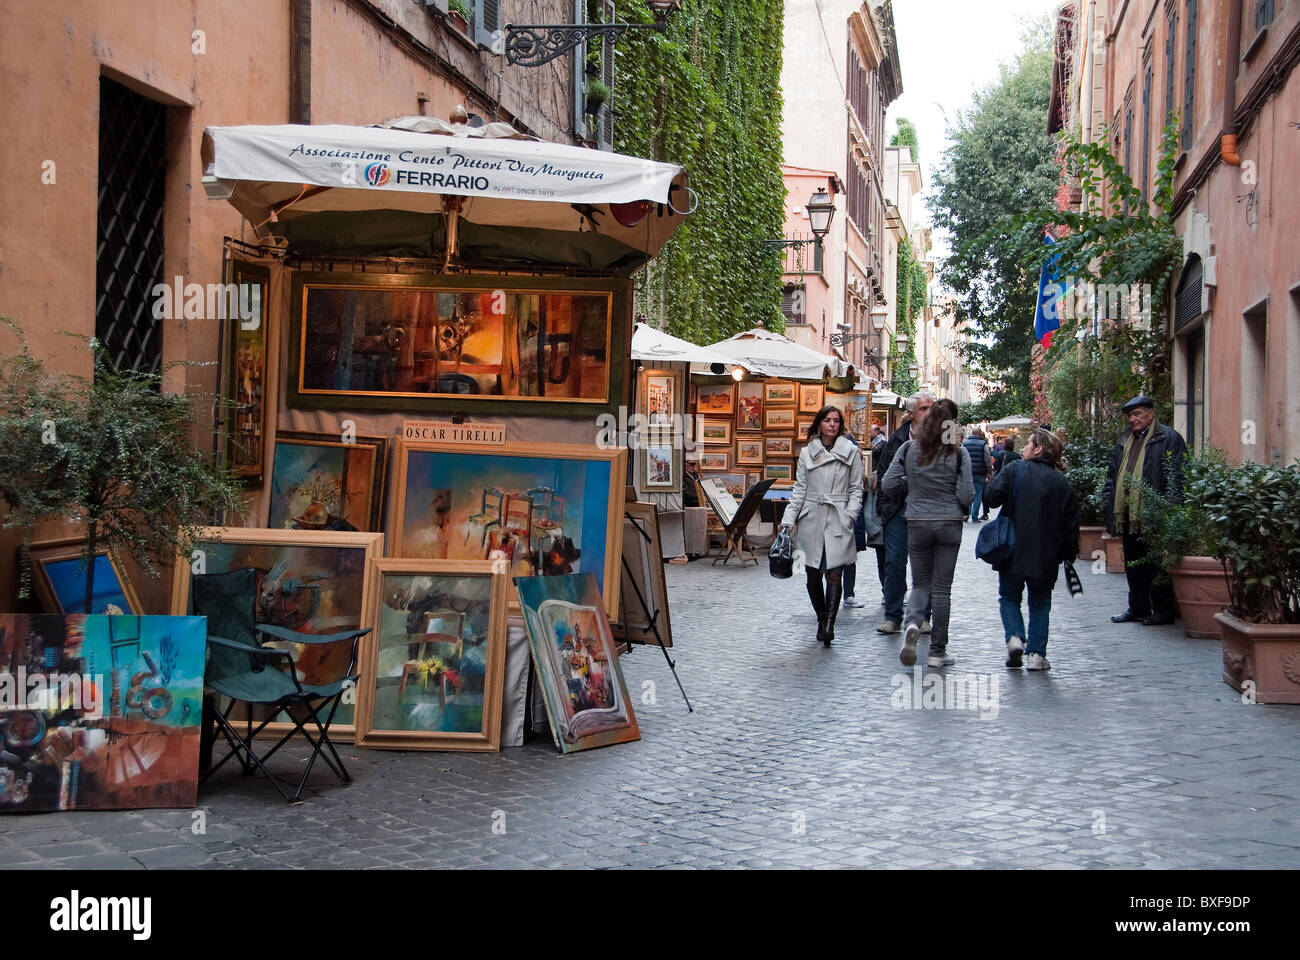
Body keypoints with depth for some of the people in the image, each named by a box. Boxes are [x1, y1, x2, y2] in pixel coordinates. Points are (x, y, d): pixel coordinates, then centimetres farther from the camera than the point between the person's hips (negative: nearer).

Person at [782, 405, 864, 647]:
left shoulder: (851, 452, 6)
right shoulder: (807, 453, 10)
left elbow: (856, 489, 8)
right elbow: (799, 490, 10)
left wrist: (849, 516, -5)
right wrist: (788, 520, 2)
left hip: (838, 520, -2)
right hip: (812, 519, 2)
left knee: (834, 573, -14)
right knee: (813, 575, 4)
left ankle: (829, 625, -19)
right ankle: (822, 620, 19)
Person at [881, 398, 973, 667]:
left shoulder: (909, 448, -1)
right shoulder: (958, 452, -7)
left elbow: (889, 485, -2)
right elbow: (966, 495, -9)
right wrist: (962, 506, 13)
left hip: (917, 524, 1)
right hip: (949, 524, -1)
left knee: (921, 583, 14)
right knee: (942, 588, 6)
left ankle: (912, 623, -17)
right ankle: (938, 652, 11)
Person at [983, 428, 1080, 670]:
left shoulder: (1014, 470, -5)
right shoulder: (1061, 482, 4)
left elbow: (991, 497, -15)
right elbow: (1071, 521, 6)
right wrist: (1069, 553, 14)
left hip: (1013, 551, -2)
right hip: (1046, 557, 2)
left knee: (1009, 596, 14)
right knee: (1040, 603, 13)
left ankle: (1015, 637, -10)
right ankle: (1036, 654, 4)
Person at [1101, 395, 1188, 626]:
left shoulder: (1169, 439, -3)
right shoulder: (1124, 442, 19)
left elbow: (1177, 476, -10)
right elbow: (1112, 474, 24)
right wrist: (1107, 500, 11)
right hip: (1128, 515, 7)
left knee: (1157, 564, -2)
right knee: (1133, 563, 13)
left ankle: (1162, 610, 5)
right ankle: (1137, 608, 22)